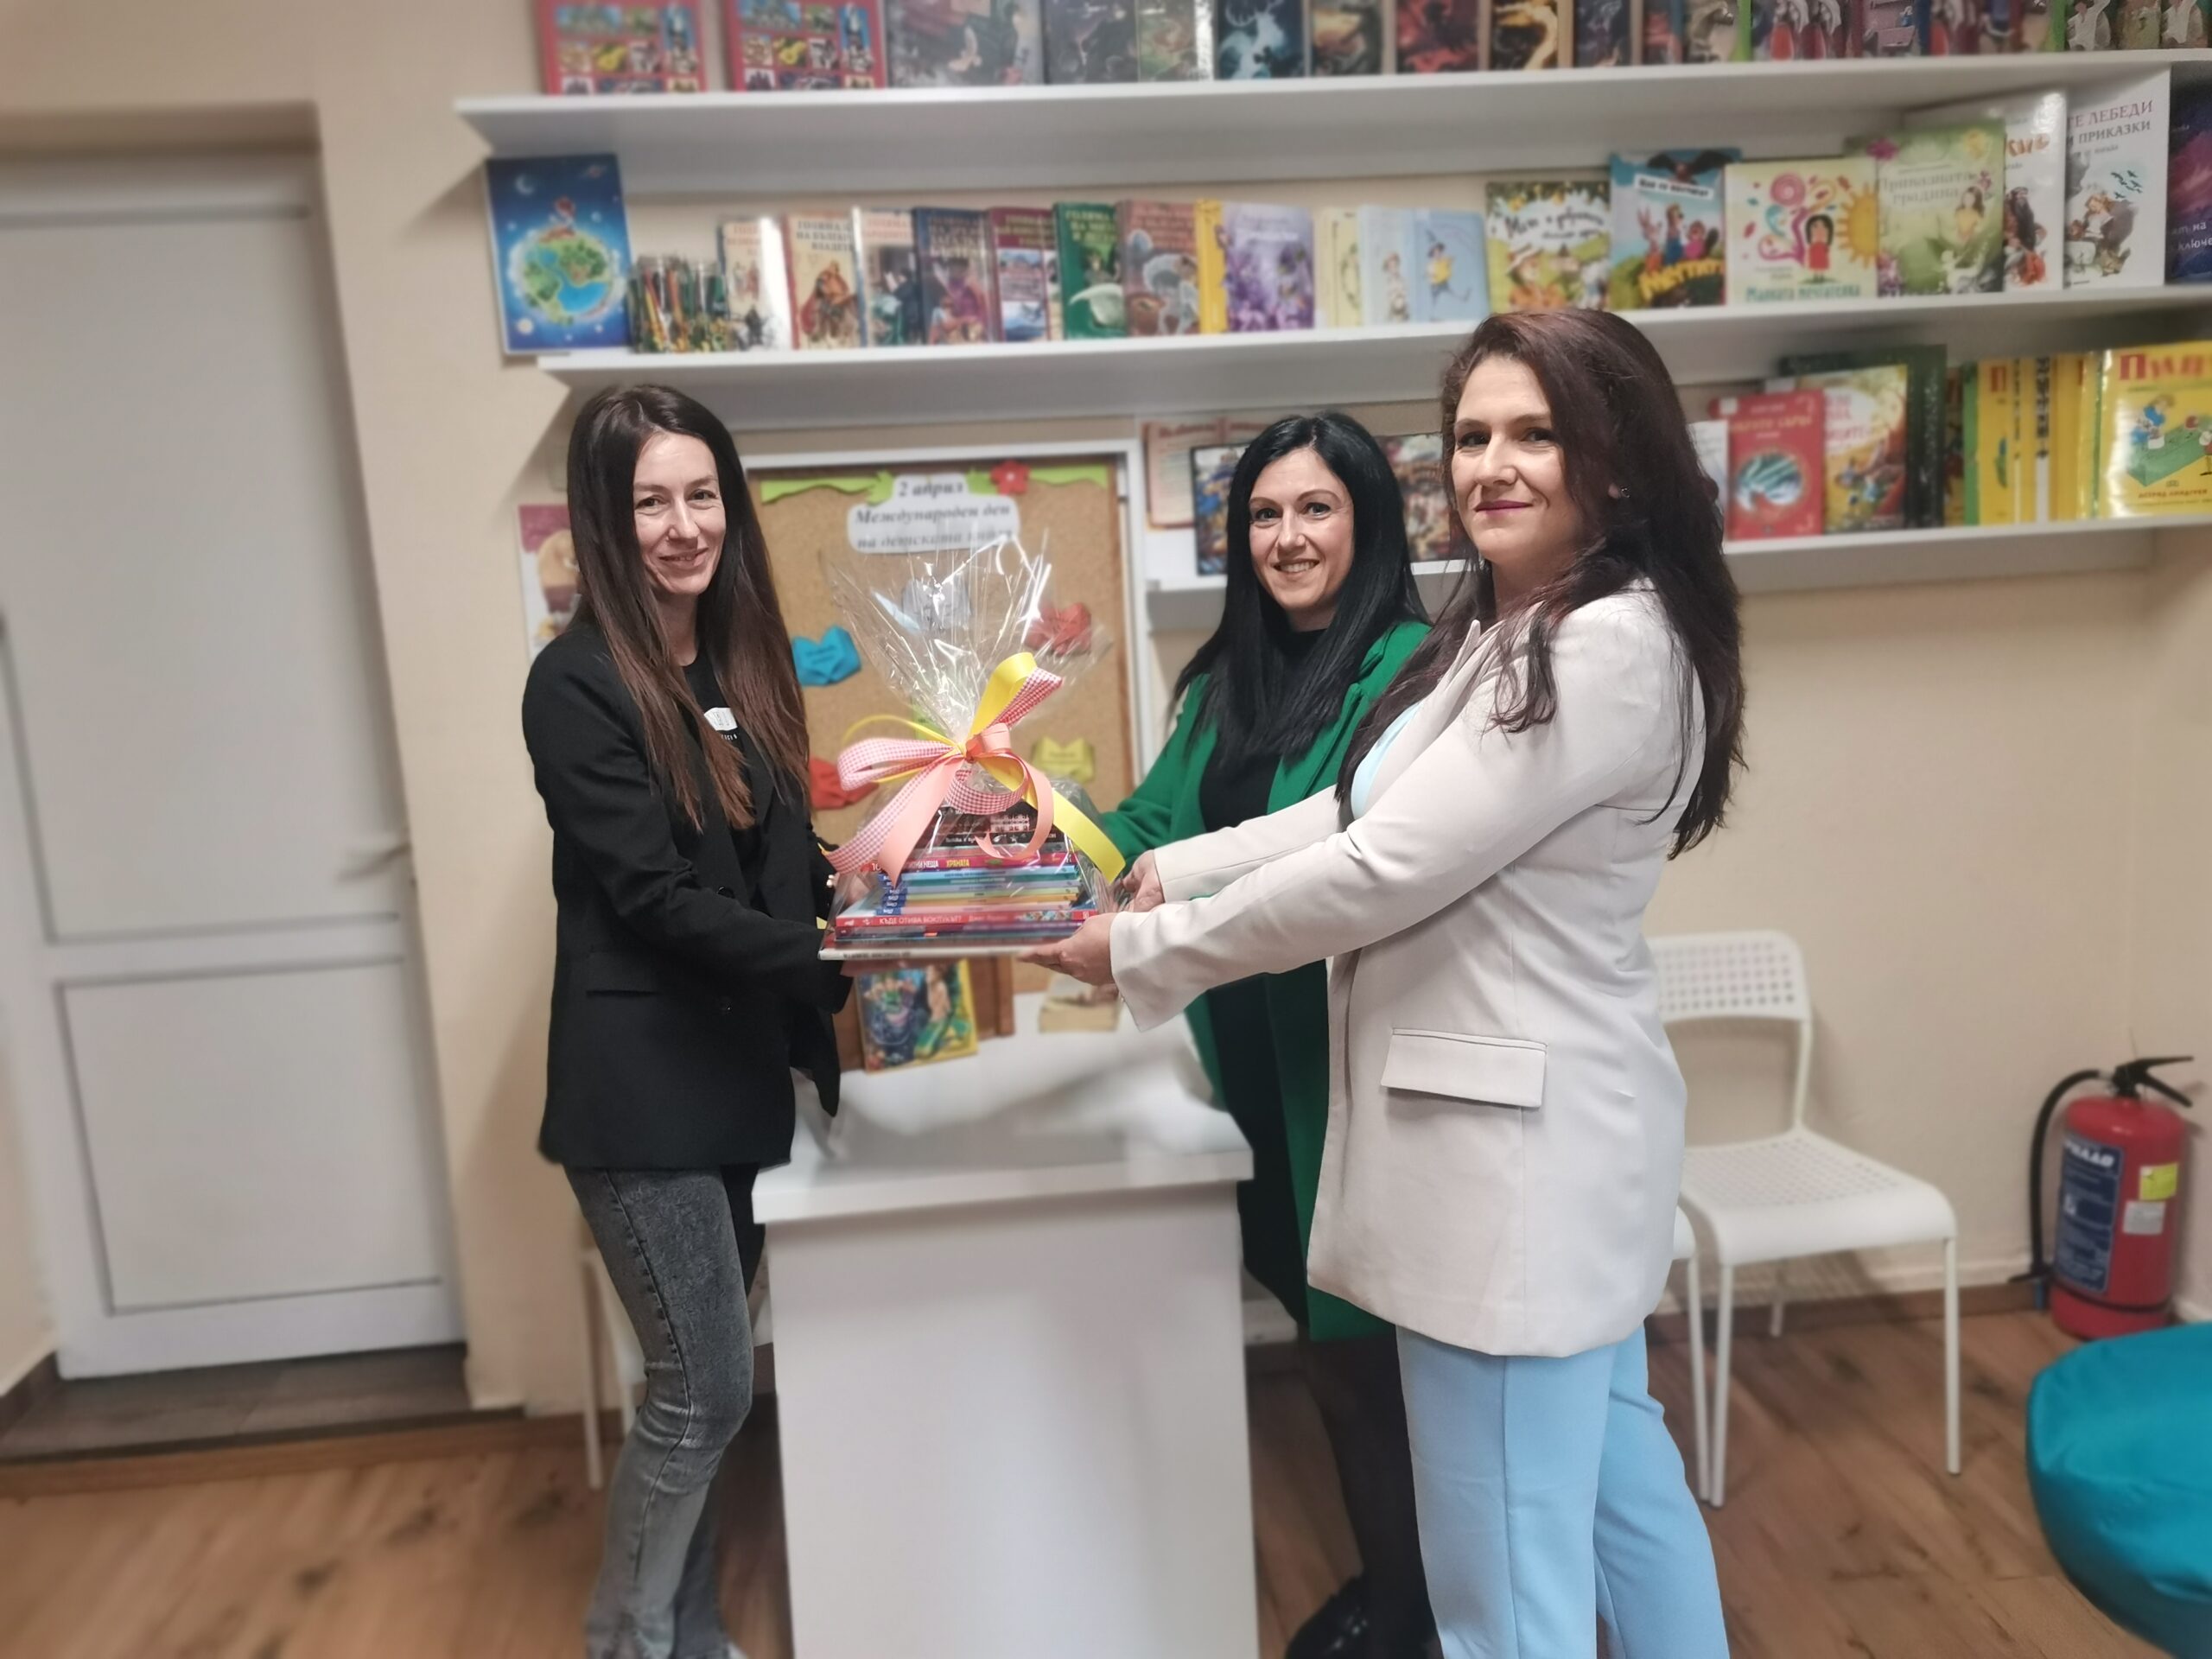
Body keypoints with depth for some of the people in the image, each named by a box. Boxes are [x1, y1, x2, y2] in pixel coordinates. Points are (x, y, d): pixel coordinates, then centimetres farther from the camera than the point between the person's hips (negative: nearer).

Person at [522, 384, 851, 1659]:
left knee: (697, 1384, 16)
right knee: (708, 1389, 1)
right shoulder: (579, 683, -14)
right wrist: (831, 965, -26)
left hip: (742, 1064, 7)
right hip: (641, 1083, -6)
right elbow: (652, 895, -20)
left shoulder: (741, 659, 8)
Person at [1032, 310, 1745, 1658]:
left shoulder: (1615, 647, -20)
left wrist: (1139, 950, -14)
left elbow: (1384, 872, -23)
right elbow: (1361, 815, 16)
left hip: (1521, 1143, -10)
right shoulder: (1497, 631, 14)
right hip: (1522, 1127, 11)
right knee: (1614, 1467, 26)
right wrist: (1173, 868, 8)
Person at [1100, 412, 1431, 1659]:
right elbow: (1155, 822, 8)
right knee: (1328, 1333, 19)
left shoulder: (1409, 668, -14)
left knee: (1370, 1340, 8)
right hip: (1261, 1055, 7)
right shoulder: (1232, 677, 11)